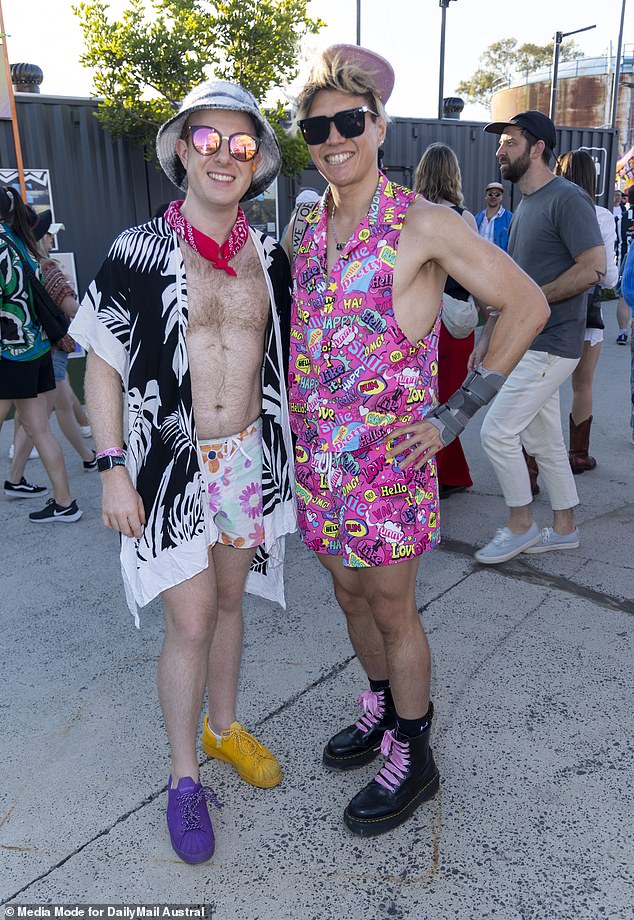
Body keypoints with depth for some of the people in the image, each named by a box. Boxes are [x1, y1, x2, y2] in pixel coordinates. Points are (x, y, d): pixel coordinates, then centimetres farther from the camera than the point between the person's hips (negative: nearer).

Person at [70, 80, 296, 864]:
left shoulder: (269, 260, 4)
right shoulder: (139, 253, -8)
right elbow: (103, 364, -6)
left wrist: (293, 450, 13)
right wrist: (113, 469, -12)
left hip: (250, 459, 4)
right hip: (173, 465, -4)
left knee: (228, 600, 17)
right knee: (190, 622, 0)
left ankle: (224, 727, 40)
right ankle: (184, 776, 21)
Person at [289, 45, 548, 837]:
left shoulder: (423, 225, -11)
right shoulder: (308, 231, 8)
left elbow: (527, 305, -7)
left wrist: (460, 411, -11)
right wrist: (296, 415, 13)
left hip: (390, 456, -6)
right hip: (318, 458, 6)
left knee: (392, 612, 7)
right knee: (350, 597, 19)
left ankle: (412, 758, 29)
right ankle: (381, 712, 44)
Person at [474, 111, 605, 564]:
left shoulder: (567, 199, -13)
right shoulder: (525, 205, 17)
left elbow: (594, 267, -21)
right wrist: (488, 335, 16)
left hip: (550, 345, -9)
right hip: (526, 343, 9)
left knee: (497, 431, -8)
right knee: (544, 440, 14)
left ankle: (520, 523, 10)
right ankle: (564, 528, 26)